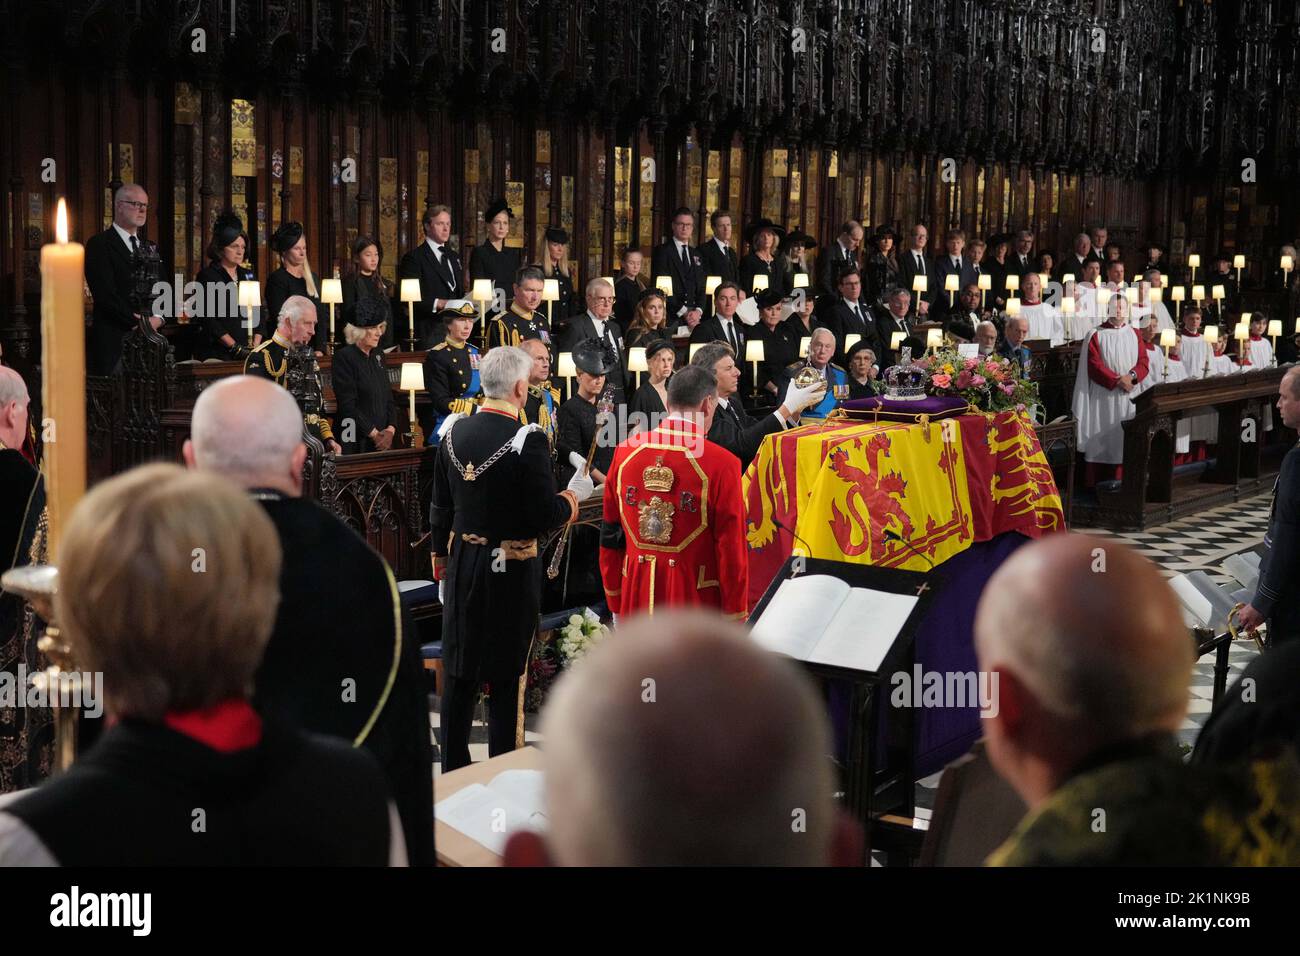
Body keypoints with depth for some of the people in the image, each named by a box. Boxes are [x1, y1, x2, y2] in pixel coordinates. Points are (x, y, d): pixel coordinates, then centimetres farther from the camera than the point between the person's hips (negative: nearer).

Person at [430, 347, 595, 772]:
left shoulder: (454, 432, 0)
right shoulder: (527, 440, -18)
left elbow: (440, 509, 8)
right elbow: (546, 517, -18)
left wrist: (442, 561, 19)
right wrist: (574, 494, 2)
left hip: (462, 564, 5)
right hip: (511, 571, -5)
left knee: (459, 670, 14)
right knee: (507, 674, 6)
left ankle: (453, 767, 23)